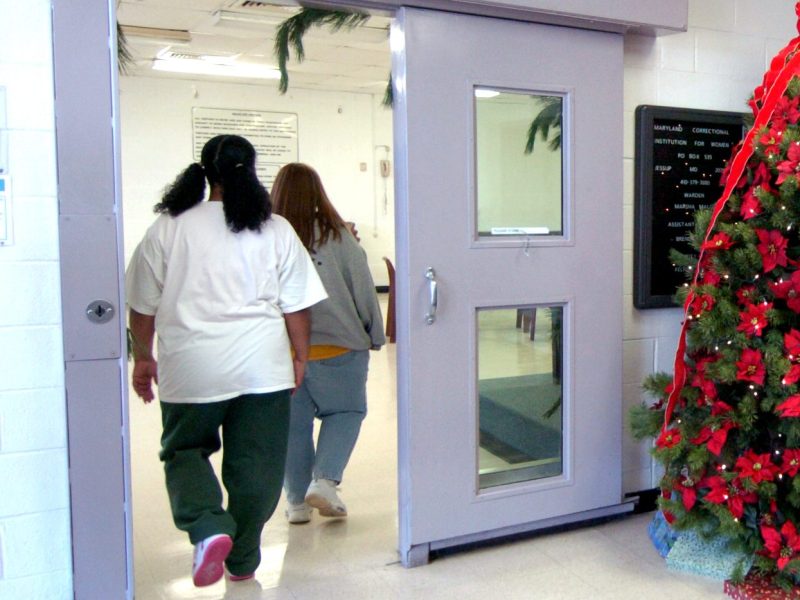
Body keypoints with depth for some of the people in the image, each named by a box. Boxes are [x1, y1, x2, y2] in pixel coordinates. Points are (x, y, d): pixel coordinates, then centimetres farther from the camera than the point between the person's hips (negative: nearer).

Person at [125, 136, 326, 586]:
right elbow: (296, 306, 2)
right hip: (263, 367, 1)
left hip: (190, 368, 0)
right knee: (255, 463, 12)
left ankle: (209, 528, -4)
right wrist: (301, 356, 13)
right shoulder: (276, 231, 0)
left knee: (184, 452, 18)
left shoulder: (168, 228, 0)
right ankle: (243, 560, 24)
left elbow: (143, 305, 4)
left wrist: (143, 357, 16)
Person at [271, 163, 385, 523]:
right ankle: (324, 480, 2)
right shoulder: (337, 237, -7)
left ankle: (297, 501, 21)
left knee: (293, 424, 13)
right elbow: (363, 290, -2)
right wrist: (375, 337, 10)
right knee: (346, 411, 16)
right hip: (337, 346, -2)